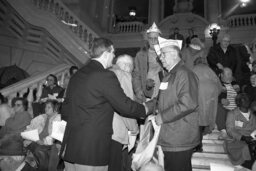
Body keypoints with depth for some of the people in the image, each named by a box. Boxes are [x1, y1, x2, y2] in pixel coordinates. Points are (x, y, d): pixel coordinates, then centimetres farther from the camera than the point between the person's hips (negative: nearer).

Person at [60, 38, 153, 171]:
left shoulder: (76, 75, 10)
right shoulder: (105, 76, -15)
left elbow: (66, 109, 15)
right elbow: (125, 106, -12)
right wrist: (147, 107, 5)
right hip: (91, 151, -8)